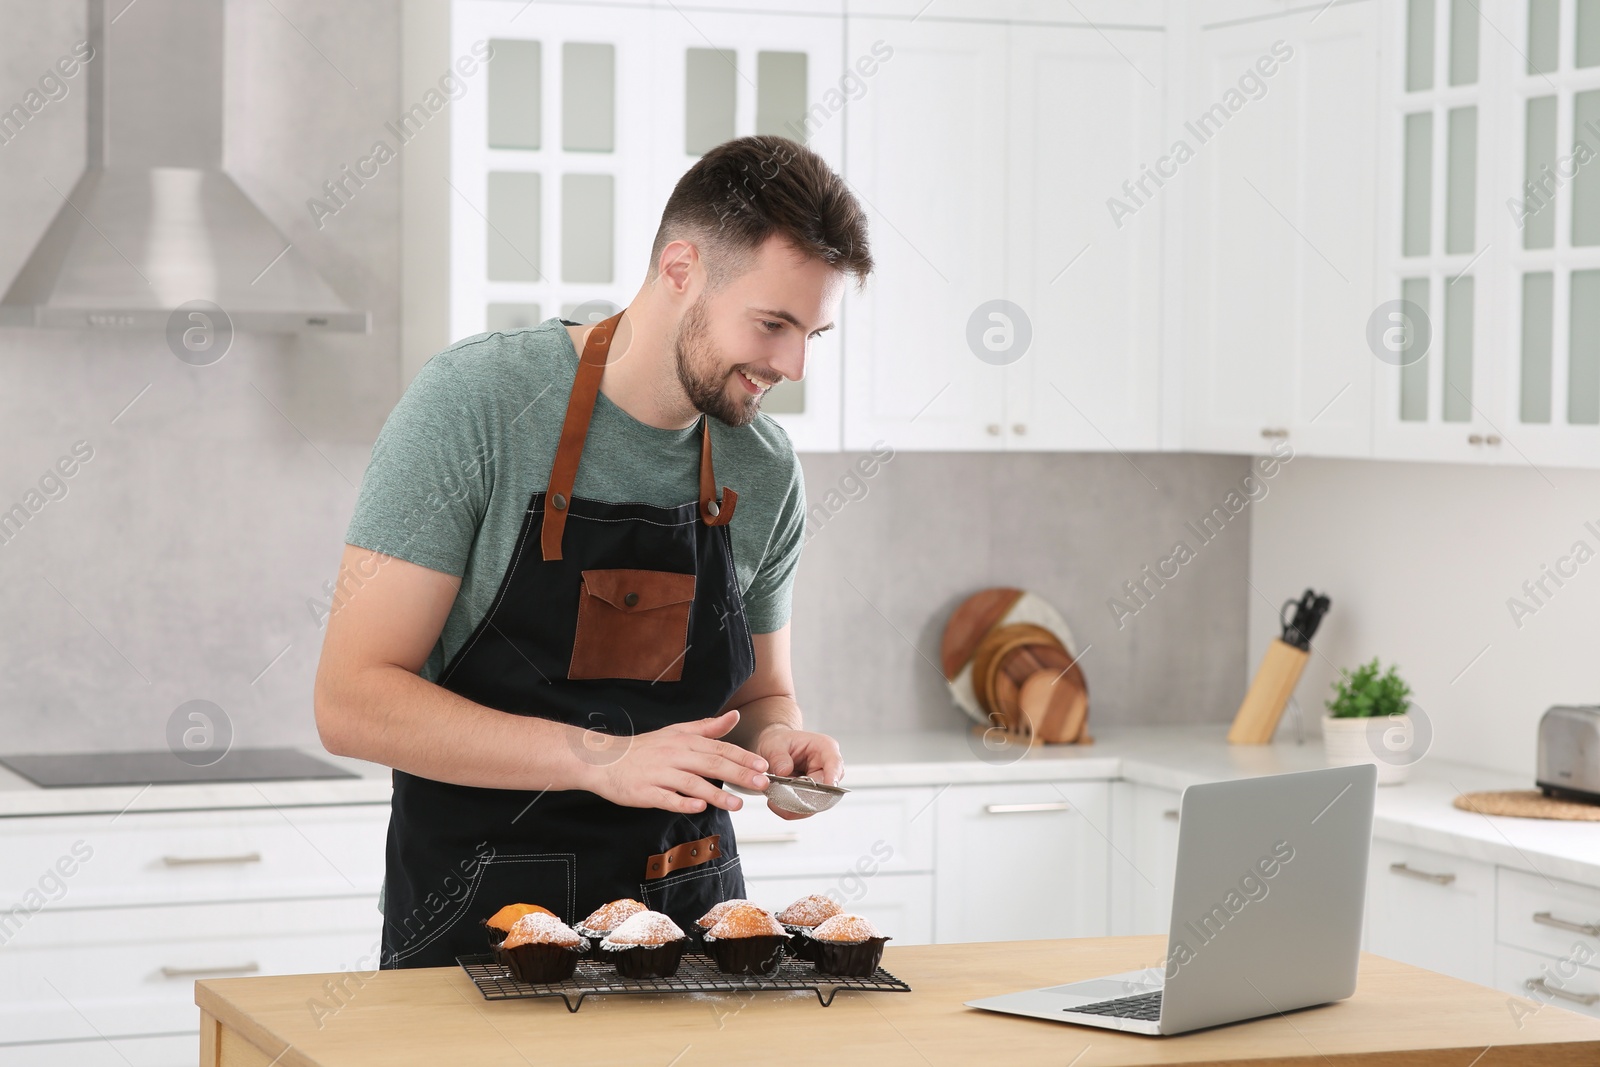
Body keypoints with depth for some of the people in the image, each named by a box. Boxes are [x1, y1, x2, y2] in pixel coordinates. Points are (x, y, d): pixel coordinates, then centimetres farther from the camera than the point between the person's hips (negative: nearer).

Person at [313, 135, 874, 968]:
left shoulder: (766, 469, 7)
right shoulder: (474, 400, -10)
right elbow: (352, 702, -13)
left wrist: (776, 741, -2)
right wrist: (599, 758, -23)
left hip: (689, 915, 5)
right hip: (479, 921, -5)